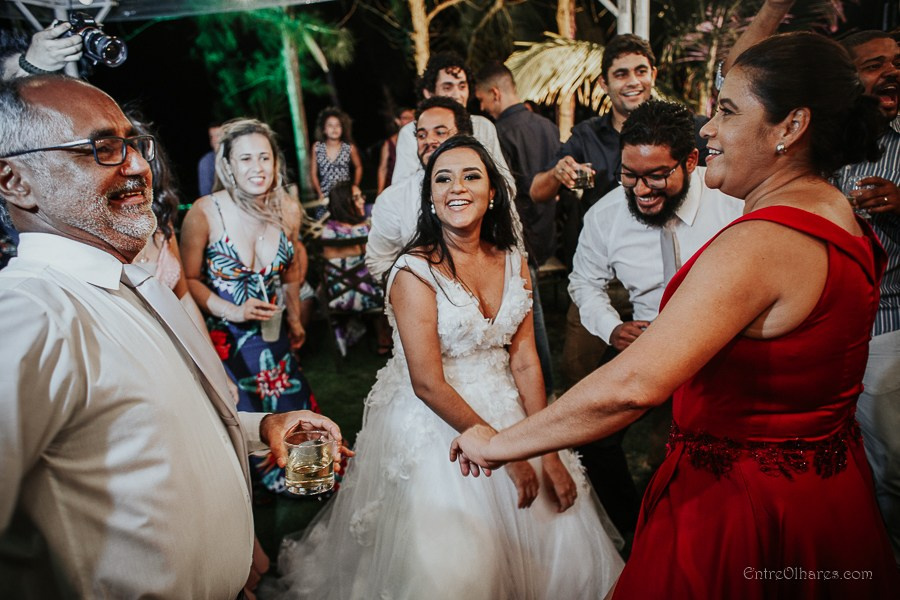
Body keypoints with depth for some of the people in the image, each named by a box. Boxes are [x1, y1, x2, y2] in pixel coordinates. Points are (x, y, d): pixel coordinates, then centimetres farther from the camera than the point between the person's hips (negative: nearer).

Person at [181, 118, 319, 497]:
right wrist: (232, 311, -21)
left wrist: (294, 318, 13)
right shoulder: (205, 213, -16)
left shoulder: (288, 210, -5)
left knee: (290, 411, 13)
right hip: (224, 338, -4)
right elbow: (189, 279, -9)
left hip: (273, 334, 4)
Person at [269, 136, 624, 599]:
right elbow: (428, 385, -18)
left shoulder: (513, 262, 1)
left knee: (564, 539, 7)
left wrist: (549, 452, -6)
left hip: (507, 410, 6)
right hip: (433, 424, -5)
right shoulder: (414, 273, -16)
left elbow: (525, 361, 0)